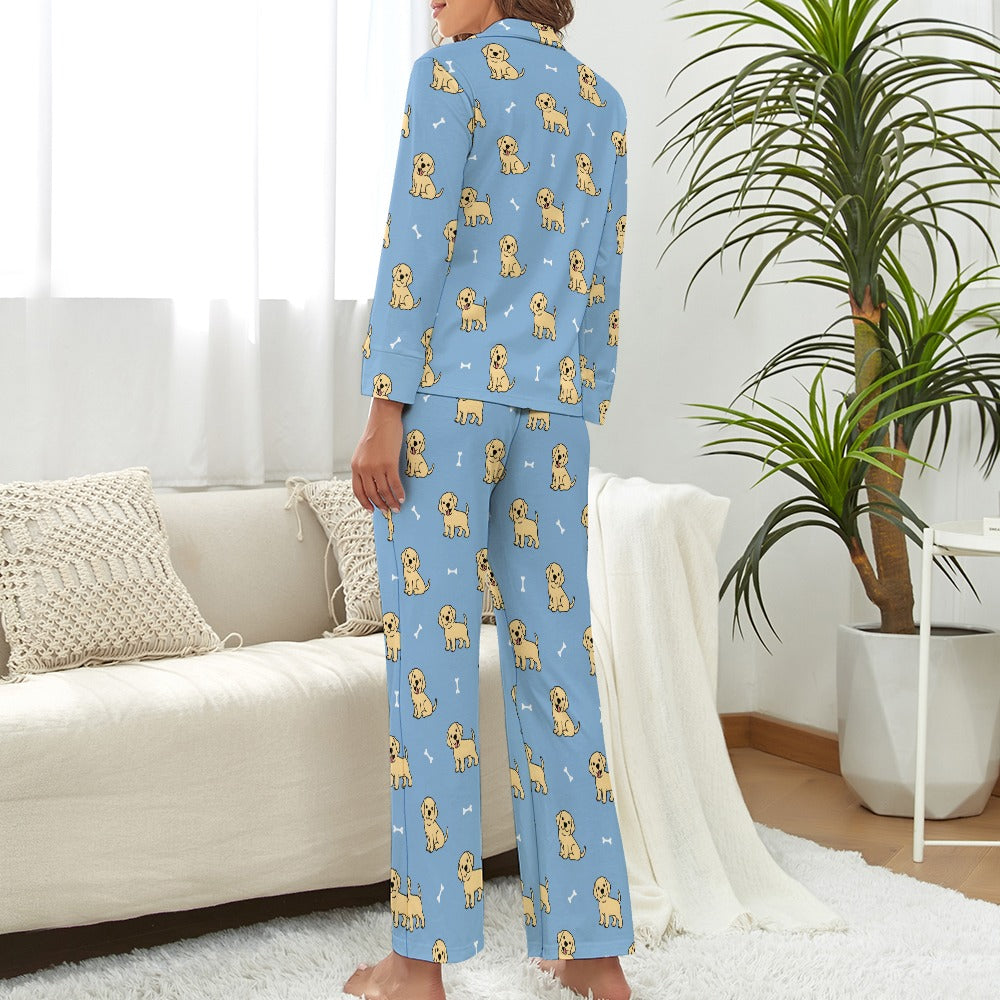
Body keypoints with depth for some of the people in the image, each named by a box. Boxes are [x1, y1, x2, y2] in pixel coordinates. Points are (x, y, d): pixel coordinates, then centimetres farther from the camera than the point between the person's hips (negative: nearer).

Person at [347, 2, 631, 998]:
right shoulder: (601, 101, 16)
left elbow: (417, 245, -12)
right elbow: (603, 281, 15)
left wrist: (384, 411, -13)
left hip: (446, 390, -6)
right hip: (552, 405, 6)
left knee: (432, 666, -3)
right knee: (552, 661, 7)